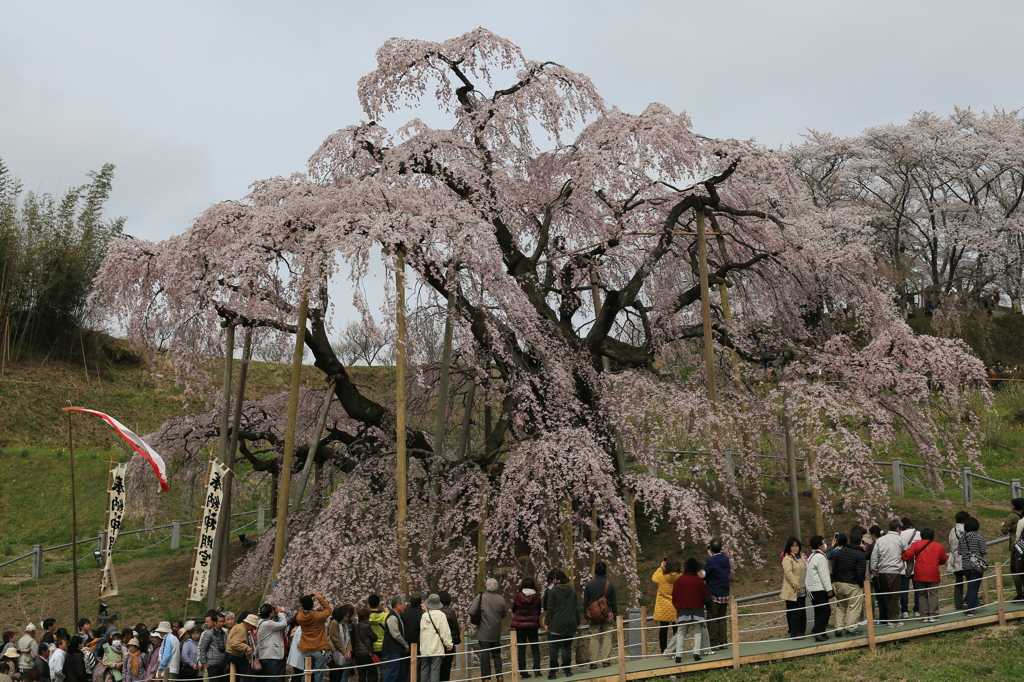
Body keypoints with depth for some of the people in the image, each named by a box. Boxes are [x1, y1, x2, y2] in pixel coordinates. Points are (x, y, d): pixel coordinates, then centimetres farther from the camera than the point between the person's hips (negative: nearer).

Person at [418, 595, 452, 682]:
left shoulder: (424, 615, 5)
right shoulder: (440, 615, -9)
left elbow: (421, 630, 11)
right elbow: (445, 631, -9)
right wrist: (449, 644, -3)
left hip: (424, 648, 4)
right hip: (437, 648, -4)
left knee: (424, 670, 11)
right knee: (435, 670, -4)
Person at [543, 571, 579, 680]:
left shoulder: (553, 591, -4)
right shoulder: (573, 591, 9)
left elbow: (550, 608, -6)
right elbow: (577, 608, 11)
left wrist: (547, 622, -2)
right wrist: (578, 623, 17)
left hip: (557, 624, -4)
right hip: (570, 624, 4)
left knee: (554, 647, -2)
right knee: (567, 646, 8)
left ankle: (553, 672, -5)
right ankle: (567, 670, 7)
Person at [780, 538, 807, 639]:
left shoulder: (801, 557, 17)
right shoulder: (787, 559, -9)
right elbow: (788, 573, -19)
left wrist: (806, 586, 16)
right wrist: (796, 586, -21)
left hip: (801, 591, 8)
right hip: (792, 592, -8)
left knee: (802, 612, 10)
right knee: (795, 612, -8)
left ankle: (801, 631, 20)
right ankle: (795, 634, -4)